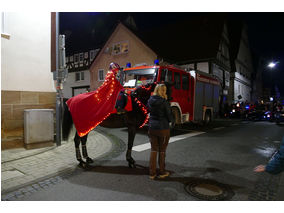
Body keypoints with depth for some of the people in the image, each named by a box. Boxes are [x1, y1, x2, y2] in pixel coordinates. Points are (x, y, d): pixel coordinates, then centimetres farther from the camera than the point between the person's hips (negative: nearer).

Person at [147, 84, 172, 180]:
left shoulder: (150, 101, 1)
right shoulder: (164, 102, -15)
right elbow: (169, 117, -9)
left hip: (152, 128, 5)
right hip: (163, 128, -4)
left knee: (153, 150, 12)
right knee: (162, 151, 10)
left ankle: (152, 173, 18)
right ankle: (162, 172, 24)